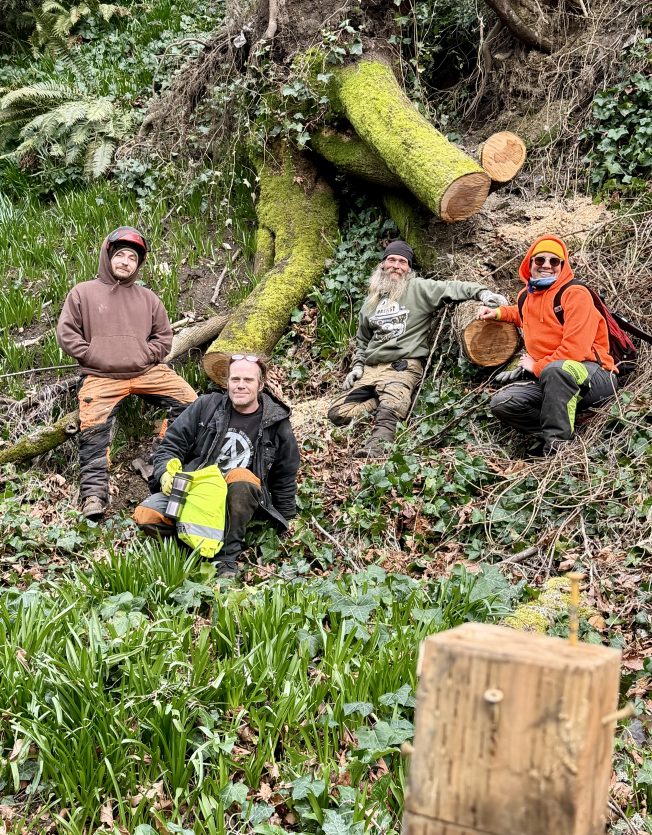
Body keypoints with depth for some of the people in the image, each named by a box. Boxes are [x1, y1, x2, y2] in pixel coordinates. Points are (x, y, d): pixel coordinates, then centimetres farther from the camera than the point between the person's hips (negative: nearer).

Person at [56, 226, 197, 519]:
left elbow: (164, 336, 17)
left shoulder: (147, 298, 17)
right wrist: (95, 358, -6)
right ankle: (94, 491, -24)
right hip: (100, 376, -3)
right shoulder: (83, 292, 8)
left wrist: (145, 357, -2)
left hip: (146, 370, 3)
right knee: (93, 427, -23)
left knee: (188, 400, -14)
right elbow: (66, 334, 3)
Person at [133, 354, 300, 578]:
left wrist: (285, 525, 17)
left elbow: (285, 480, 13)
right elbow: (171, 444, 8)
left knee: (242, 477, -37)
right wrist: (166, 472, -13)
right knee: (146, 515, -26)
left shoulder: (276, 424, 3)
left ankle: (228, 558, -24)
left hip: (237, 500, -1)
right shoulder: (207, 406, 4)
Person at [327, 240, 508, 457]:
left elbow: (452, 288, -6)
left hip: (403, 367, -6)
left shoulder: (418, 288, 6)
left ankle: (373, 450, -52)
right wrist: (358, 365, 16)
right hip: (370, 369, 6)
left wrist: (481, 292, -23)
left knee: (389, 409, -35)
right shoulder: (371, 299, 23)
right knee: (337, 412, -9)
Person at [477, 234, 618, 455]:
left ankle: (557, 442, -27)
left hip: (594, 377, -7)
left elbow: (575, 350, -20)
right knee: (501, 403, -14)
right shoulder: (526, 296, 11)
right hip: (546, 379, 7)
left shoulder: (575, 294, -11)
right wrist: (499, 313, 23)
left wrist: (536, 367, -10)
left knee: (555, 369, -40)